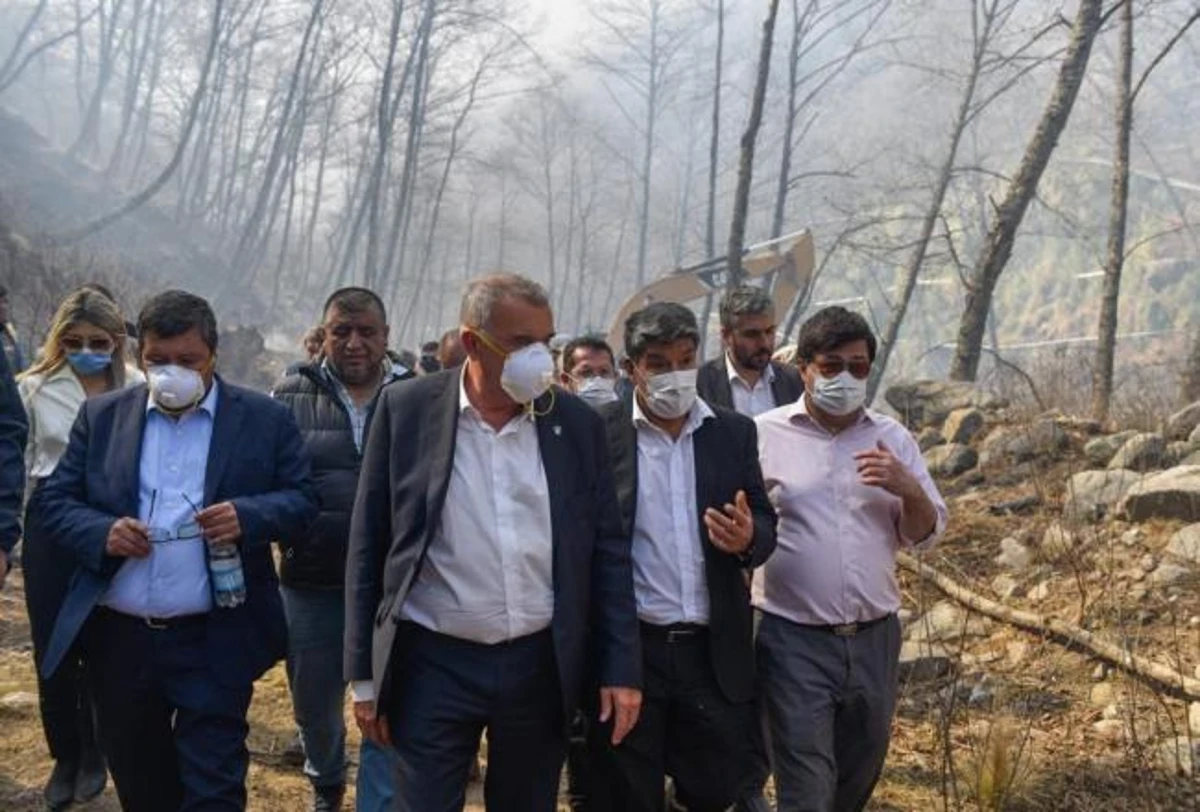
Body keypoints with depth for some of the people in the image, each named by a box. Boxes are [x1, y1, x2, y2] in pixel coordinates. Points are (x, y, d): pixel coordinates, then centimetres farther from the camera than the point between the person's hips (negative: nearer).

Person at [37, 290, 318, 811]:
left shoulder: (265, 419, -1)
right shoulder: (102, 416, 7)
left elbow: (302, 501, -2)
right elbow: (55, 500, 7)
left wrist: (246, 515, -21)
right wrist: (101, 532, -13)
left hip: (215, 643, -3)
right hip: (117, 637, 4)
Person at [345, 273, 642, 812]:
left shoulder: (577, 423, 0)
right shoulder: (406, 409, -5)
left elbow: (608, 551, 4)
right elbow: (368, 546, -1)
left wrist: (622, 668, 0)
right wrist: (365, 675, -1)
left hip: (541, 666, 2)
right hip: (434, 665, -2)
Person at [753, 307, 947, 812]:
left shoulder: (893, 439, 6)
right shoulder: (764, 435, -4)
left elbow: (925, 533, 7)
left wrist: (909, 490, -12)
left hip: (874, 638, 4)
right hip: (794, 641, -4)